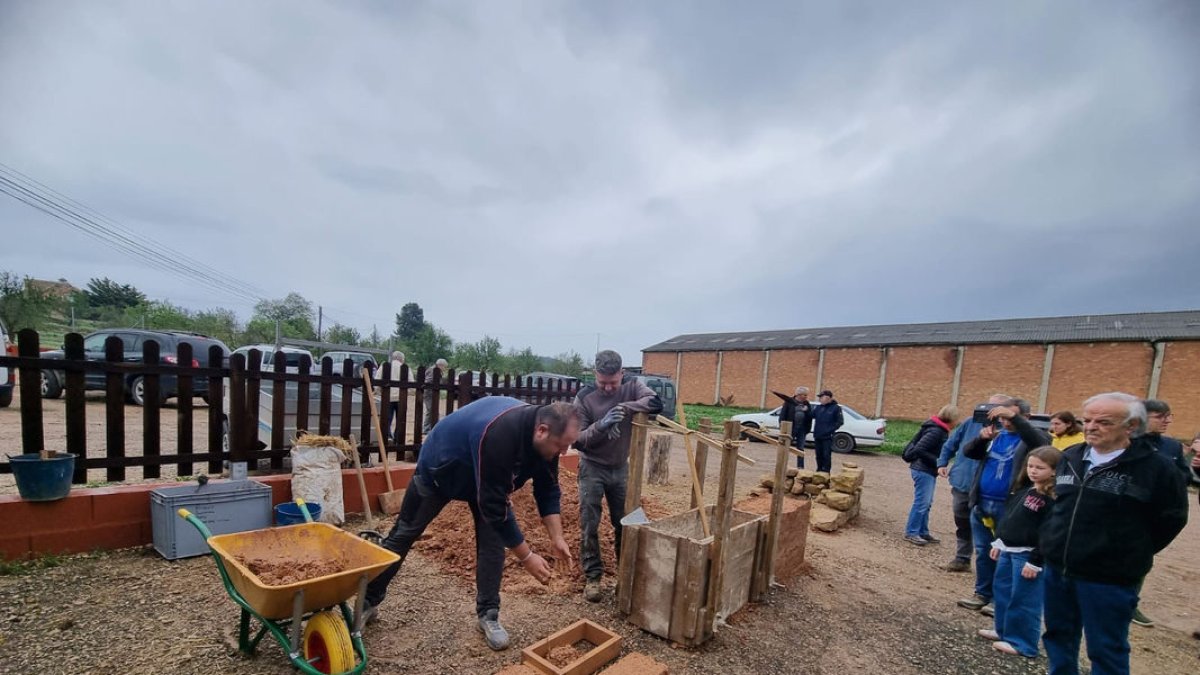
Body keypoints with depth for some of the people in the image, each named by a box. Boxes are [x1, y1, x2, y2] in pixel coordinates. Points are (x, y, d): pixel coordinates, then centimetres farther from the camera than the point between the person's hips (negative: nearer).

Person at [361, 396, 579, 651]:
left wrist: (556, 538, -17)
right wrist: (526, 556, -31)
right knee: (404, 534, 10)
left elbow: (548, 490, -9)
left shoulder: (543, 438, -22)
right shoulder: (499, 435, -47)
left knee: (493, 539, -4)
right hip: (440, 467, -5)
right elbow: (495, 506, -40)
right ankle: (368, 601, 32)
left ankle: (488, 614, 13)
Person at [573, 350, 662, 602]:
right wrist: (600, 425, -33)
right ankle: (592, 577, 18)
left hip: (621, 468, 2)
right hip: (592, 468, -2)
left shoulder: (632, 388, -10)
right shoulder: (584, 397, -16)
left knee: (624, 523, 13)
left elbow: (656, 403, -29)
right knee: (589, 526, 1)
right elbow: (576, 440, -17)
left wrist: (624, 408, -40)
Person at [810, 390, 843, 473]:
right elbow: (811, 416, 10)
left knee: (826, 455, -4)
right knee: (819, 455, 12)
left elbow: (840, 421, -6)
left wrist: (831, 430, -11)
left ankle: (826, 472, 3)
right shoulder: (818, 407, 10)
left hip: (827, 437, -5)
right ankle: (819, 471, 24)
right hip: (817, 436, 5)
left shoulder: (836, 408, -6)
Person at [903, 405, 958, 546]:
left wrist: (938, 463, 5)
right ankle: (911, 533, 5)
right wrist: (936, 462, -19)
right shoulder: (936, 431, -19)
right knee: (921, 503, -4)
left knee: (926, 503, 15)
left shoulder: (939, 430, 10)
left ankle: (923, 532, 24)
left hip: (928, 471, 10)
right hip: (923, 471, -10)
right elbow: (919, 450, -25)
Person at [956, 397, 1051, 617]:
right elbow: (968, 452, 6)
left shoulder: (1030, 437, -3)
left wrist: (1014, 418, -33)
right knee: (983, 551, 13)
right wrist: (981, 438, -13)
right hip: (981, 503, 5)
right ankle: (982, 594, 24)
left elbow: (1041, 443, -26)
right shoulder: (996, 434, 9)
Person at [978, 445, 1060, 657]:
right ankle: (1003, 630, 33)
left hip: (1028, 555, -9)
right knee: (1002, 590, 19)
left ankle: (1021, 642, 16)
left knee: (1023, 599, 2)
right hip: (1008, 550, 9)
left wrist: (1035, 562, -19)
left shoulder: (1052, 499, -17)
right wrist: (998, 542, 17)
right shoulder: (1024, 490, 9)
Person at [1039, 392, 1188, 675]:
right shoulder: (1070, 457, 5)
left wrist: (1131, 553, -2)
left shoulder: (1155, 467, -10)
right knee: (1058, 635, 18)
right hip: (1057, 568, 5)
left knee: (1106, 650, 8)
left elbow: (1171, 518, -3)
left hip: (1108, 578, -5)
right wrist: (1049, 540, 13)